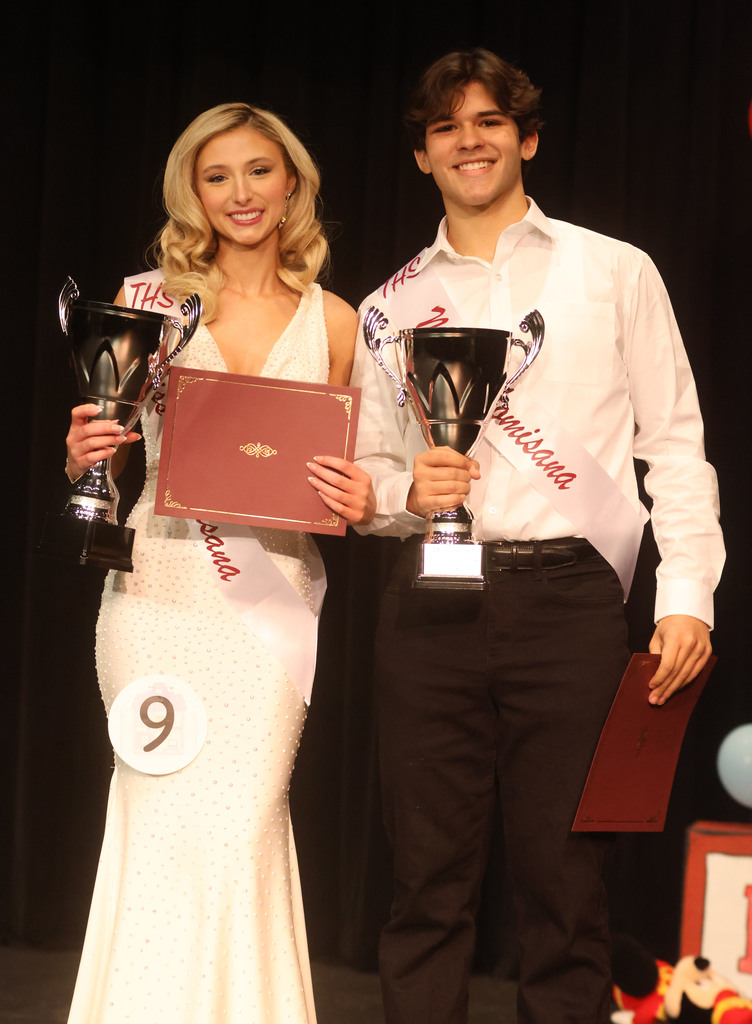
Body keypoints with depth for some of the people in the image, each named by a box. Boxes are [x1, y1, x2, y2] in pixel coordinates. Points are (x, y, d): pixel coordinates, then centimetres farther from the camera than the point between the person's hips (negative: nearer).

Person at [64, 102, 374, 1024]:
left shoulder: (332, 322, 8)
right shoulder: (148, 299, 6)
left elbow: (351, 478, 13)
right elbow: (92, 454, 12)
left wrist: (358, 500, -9)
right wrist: (84, 451, -11)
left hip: (274, 594, 0)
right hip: (158, 587, 0)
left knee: (240, 829, -3)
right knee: (162, 826, -2)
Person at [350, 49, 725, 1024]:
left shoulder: (616, 273, 8)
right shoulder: (392, 307, 14)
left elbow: (675, 442, 5)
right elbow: (366, 469, 16)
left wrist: (687, 593, -7)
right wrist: (410, 489, -7)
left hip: (570, 600, -2)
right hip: (432, 603, 2)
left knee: (565, 885, 1)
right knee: (429, 881, 4)